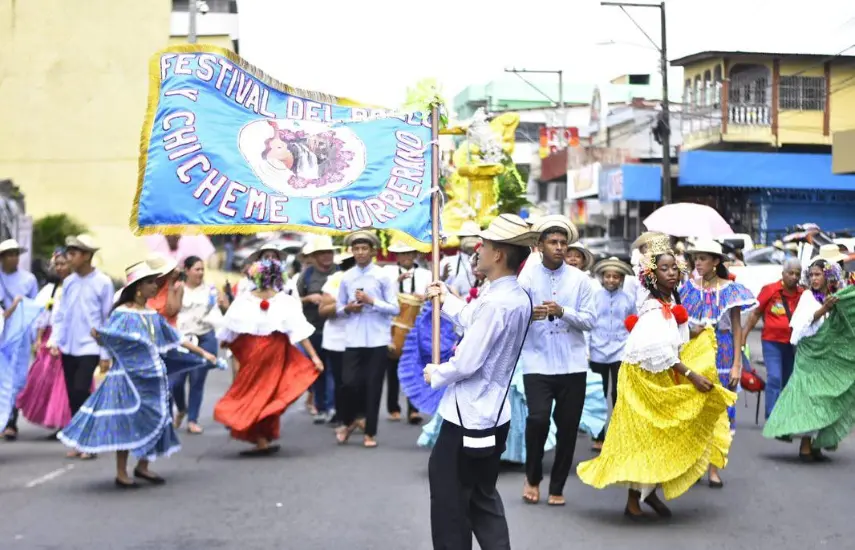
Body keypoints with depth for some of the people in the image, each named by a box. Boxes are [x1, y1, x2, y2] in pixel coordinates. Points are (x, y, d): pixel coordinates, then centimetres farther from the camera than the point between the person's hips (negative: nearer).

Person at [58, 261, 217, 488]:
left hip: (151, 374, 7)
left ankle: (143, 467, 23)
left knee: (152, 419, 8)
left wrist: (203, 353, 16)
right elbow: (101, 335, -19)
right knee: (126, 422, -2)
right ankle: (121, 473, 8)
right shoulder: (123, 313, -10)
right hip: (129, 375, -7)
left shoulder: (153, 315, 10)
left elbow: (176, 338, 16)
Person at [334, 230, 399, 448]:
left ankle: (370, 433, 17)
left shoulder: (383, 276, -3)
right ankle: (348, 422, 23)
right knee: (349, 382, -4)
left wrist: (372, 302, -15)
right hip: (354, 340, 2)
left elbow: (395, 308, -5)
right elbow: (338, 308, 14)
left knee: (373, 386, 4)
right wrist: (347, 309, -8)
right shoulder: (346, 277, 5)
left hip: (378, 340, -2)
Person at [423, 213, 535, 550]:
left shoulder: (495, 302, -25)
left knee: (450, 502, 4)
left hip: (468, 419, -10)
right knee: (483, 498, 20)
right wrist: (446, 300, 29)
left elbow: (466, 363, -23)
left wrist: (435, 375, -5)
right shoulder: (519, 299, 5)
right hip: (493, 414, 10)